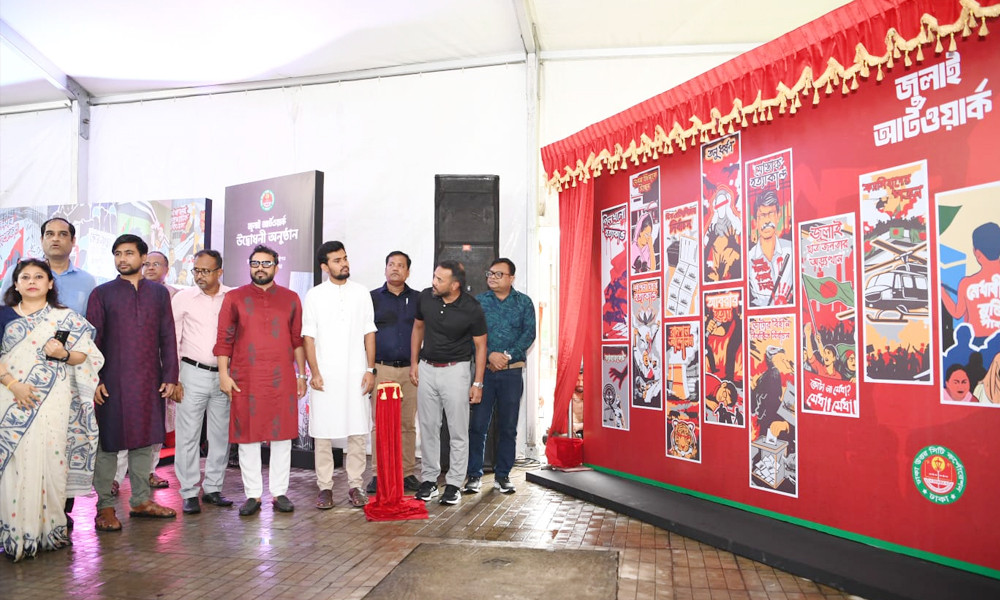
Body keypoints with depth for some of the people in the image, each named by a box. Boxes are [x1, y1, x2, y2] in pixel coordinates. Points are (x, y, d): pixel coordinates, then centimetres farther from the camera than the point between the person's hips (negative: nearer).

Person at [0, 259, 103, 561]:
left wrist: (64, 354, -14)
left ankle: (50, 528, 8)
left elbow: (85, 356, 6)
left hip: (53, 401, 0)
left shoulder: (67, 318, 9)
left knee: (50, 459, -2)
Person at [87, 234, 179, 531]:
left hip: (150, 381, 3)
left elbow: (168, 337, 9)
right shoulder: (102, 293, 3)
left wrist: (170, 376, 3)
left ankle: (141, 501, 20)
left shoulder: (159, 293, 9)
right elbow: (92, 339, -1)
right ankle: (105, 506, 11)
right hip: (112, 381, -2)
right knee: (108, 442, 2)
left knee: (145, 440, 8)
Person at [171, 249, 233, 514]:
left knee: (221, 434, 8)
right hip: (193, 373, -2)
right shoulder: (183, 298, 0)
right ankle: (190, 493, 8)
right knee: (188, 434, -1)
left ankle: (213, 488, 19)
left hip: (224, 375, 2)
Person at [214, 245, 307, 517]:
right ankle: (252, 495, 14)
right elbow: (224, 339, 3)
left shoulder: (291, 299, 9)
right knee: (247, 436, 4)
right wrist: (224, 374, -4)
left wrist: (302, 374, 8)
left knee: (282, 436, 5)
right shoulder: (234, 298, 5)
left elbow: (298, 339, 11)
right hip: (245, 380, -1)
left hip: (282, 380, 1)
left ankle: (279, 492, 16)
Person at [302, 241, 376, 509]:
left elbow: (369, 333, 8)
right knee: (323, 432, 2)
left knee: (358, 431, 2)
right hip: (325, 376, -1)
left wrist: (370, 369, 1)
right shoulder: (314, 295, 3)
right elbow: (308, 337, 1)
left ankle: (355, 485, 13)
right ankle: (325, 487, 13)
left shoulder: (361, 293, 8)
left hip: (356, 374, 1)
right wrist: (314, 373, -7)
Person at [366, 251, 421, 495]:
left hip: (410, 370, 1)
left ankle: (407, 473, 10)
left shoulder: (418, 299, 10)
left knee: (408, 424, 4)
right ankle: (378, 474, 5)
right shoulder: (372, 298, 8)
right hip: (381, 369, -1)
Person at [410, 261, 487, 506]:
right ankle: (429, 480, 20)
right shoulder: (425, 297, -5)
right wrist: (414, 362, 8)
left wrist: (478, 383, -7)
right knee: (428, 426, 9)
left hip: (456, 369, -4)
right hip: (427, 368, 4)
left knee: (458, 430, 1)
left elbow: (480, 346, -5)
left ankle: (453, 484, 11)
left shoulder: (471, 309, -14)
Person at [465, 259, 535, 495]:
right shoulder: (478, 301, 6)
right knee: (477, 424, -1)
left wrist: (508, 356, -14)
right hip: (483, 370, 0)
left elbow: (529, 334, -3)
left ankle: (502, 475, 17)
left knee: (508, 426, 7)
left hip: (512, 371, 1)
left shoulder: (524, 302, 6)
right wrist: (490, 355, -16)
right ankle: (474, 475, 8)